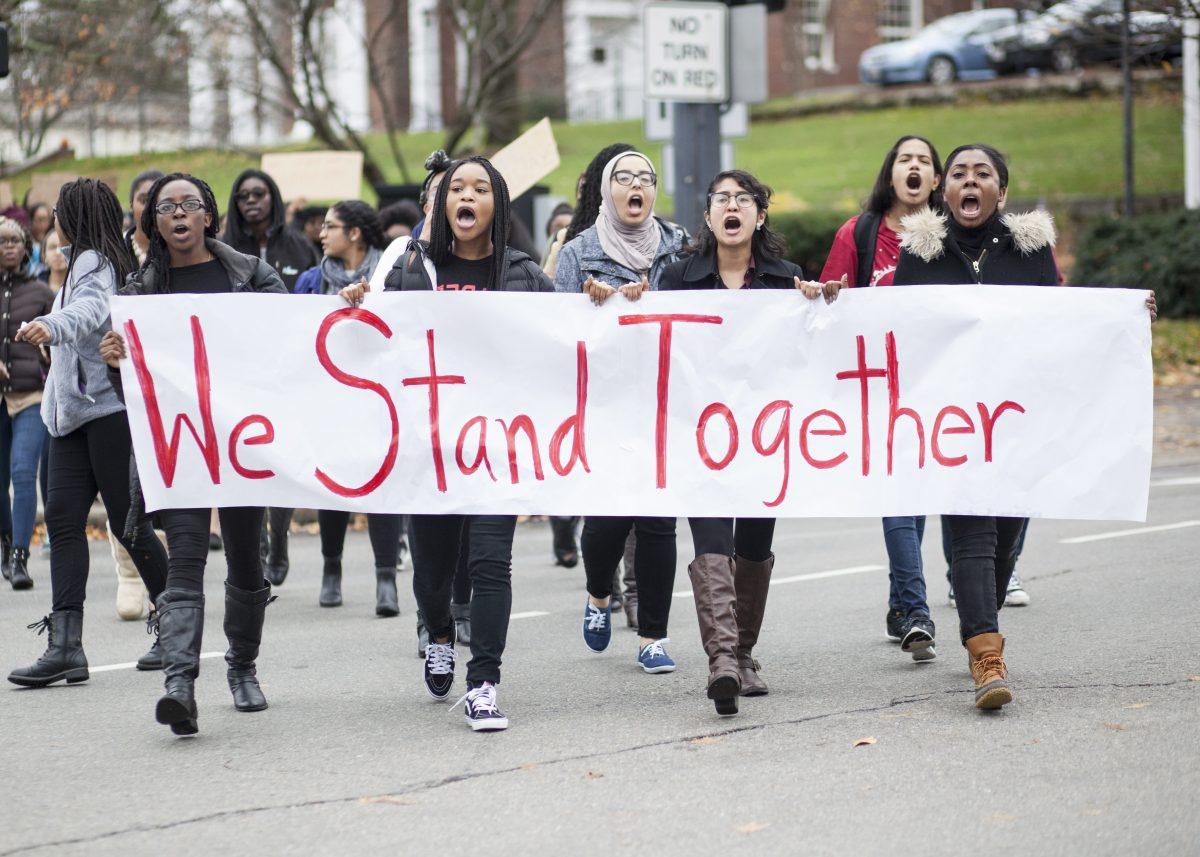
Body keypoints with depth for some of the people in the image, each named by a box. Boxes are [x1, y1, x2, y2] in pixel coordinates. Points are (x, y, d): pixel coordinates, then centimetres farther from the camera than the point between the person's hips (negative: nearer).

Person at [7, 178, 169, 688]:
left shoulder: (93, 261, -10)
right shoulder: (87, 263, 21)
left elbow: (90, 310, -31)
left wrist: (50, 327, -48)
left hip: (110, 408, -9)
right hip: (72, 413, 9)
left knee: (129, 523, -4)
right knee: (62, 516, -3)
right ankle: (65, 647, -10)